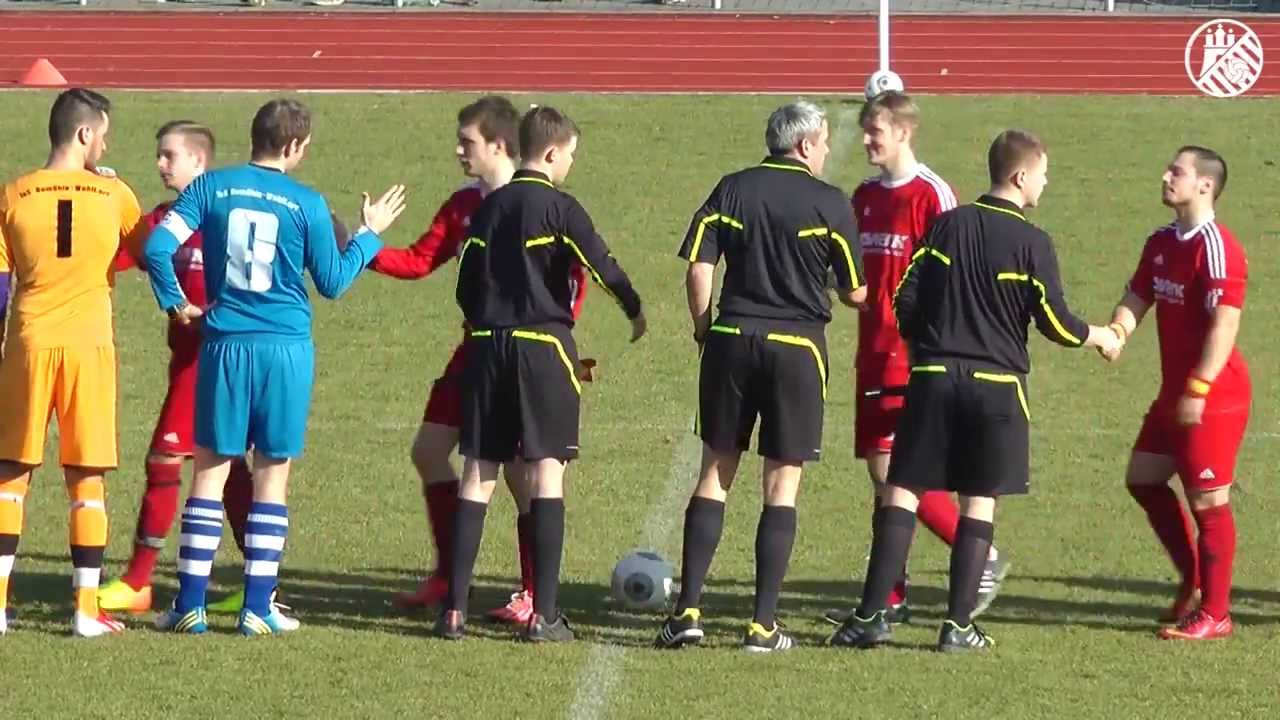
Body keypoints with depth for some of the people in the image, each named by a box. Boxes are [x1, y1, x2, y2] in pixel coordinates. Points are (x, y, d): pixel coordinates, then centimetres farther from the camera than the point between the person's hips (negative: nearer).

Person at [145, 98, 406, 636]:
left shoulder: (211, 188, 1)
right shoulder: (306, 203, -3)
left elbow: (157, 248, -7)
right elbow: (332, 283, 5)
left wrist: (174, 302, 9)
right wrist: (369, 236, 18)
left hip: (225, 344, 1)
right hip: (286, 346, -1)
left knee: (211, 469, 7)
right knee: (273, 472, 6)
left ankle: (190, 604, 4)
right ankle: (258, 607, 5)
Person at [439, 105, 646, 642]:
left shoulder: (488, 207, 11)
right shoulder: (559, 208, -6)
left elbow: (465, 286, 14)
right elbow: (603, 268, -9)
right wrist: (635, 311, 7)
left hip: (486, 345, 5)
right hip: (544, 345, -5)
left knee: (477, 473, 6)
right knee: (547, 472, -2)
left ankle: (455, 609, 2)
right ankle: (544, 614, -6)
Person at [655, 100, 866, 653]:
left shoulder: (732, 190, 5)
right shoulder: (829, 203, -3)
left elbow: (698, 266, -1)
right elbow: (854, 291, 1)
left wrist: (703, 327, 12)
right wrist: (869, 294, 24)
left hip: (732, 340, 2)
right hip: (798, 346, -2)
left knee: (715, 472, 10)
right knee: (782, 485, 3)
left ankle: (687, 612, 2)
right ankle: (763, 624, 1)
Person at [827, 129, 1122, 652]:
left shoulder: (947, 225, 4)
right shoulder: (1033, 244, -6)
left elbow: (905, 300, 4)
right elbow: (1055, 323, -3)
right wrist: (1099, 336, 16)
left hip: (934, 377, 2)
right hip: (997, 386, -2)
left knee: (902, 491, 3)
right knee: (979, 501, 5)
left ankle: (873, 614, -5)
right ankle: (958, 624, 2)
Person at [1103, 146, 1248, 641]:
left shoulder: (1216, 248, -18)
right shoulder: (1162, 244, 10)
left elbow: (1225, 325, -22)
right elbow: (1137, 298, 12)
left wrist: (1197, 390, -25)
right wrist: (1117, 331, -12)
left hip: (1212, 397, -10)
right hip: (1175, 394, 10)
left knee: (1208, 502, -4)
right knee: (1143, 479, 16)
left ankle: (1214, 614, 4)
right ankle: (1194, 579, 28)